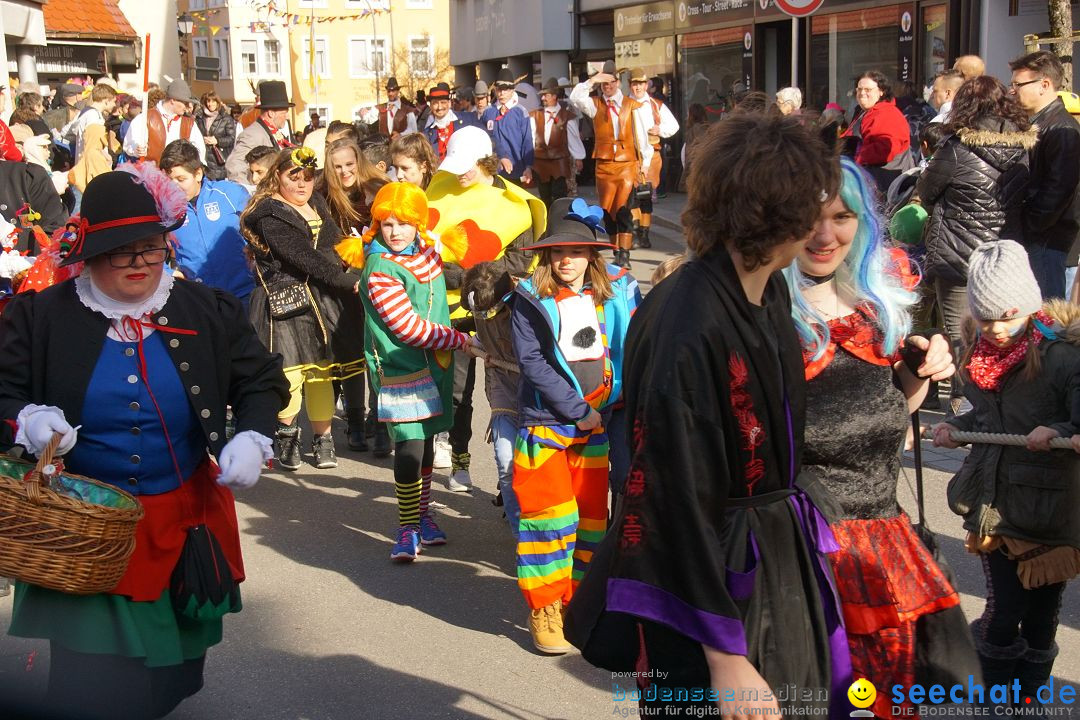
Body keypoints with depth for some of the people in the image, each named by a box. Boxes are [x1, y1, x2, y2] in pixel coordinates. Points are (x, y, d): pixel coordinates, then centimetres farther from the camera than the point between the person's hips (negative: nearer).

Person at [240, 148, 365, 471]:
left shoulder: (317, 205, 17)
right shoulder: (269, 215, -9)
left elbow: (335, 246, 16)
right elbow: (306, 258, -16)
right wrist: (350, 282, -18)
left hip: (322, 298, 6)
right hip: (283, 301, -6)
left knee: (321, 370, 8)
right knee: (290, 371, -10)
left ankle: (322, 438, 19)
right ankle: (286, 434, 13)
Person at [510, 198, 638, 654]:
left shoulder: (616, 292, 3)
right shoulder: (530, 298, -6)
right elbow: (532, 362, -12)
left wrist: (622, 394, -2)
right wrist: (576, 409, -14)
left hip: (594, 425, 4)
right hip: (544, 423, -4)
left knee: (592, 512, 10)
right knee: (549, 514, -3)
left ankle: (578, 600, 25)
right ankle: (543, 609, 9)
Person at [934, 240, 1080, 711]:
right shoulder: (981, 354, 3)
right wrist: (957, 427, 2)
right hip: (992, 501, 3)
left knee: (1041, 614, 12)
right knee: (1004, 608, 3)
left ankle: (1030, 692, 34)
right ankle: (994, 690, 25)